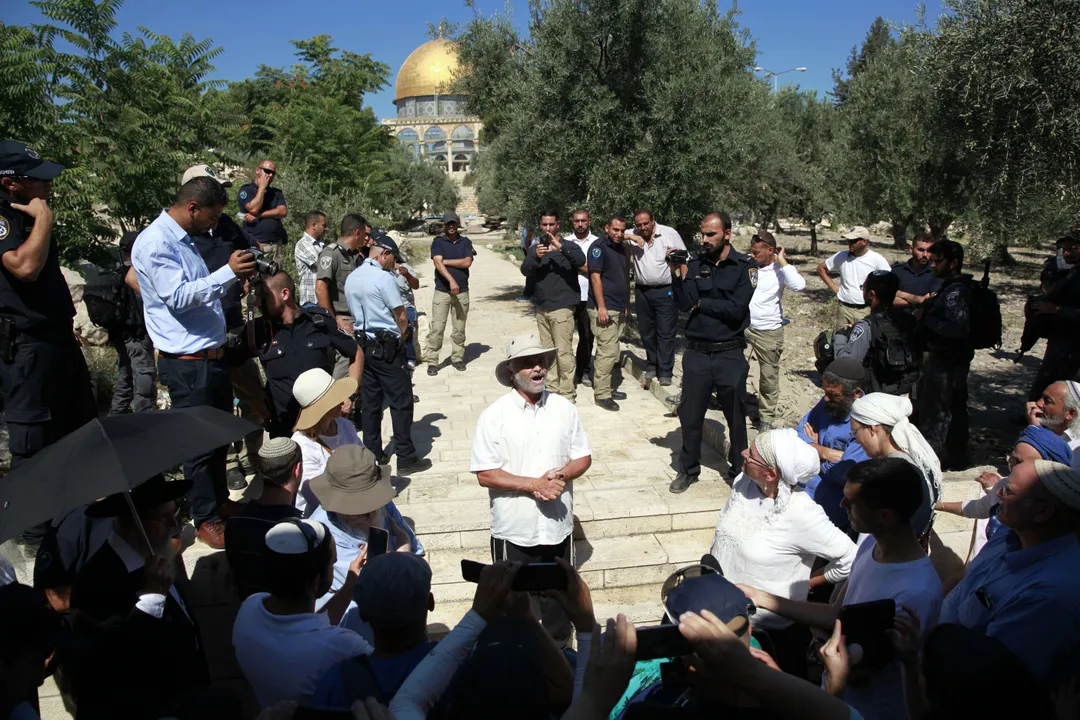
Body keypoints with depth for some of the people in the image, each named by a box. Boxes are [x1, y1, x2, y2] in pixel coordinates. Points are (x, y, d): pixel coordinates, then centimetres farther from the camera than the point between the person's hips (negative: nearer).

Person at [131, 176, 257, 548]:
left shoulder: (183, 239, 15)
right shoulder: (155, 242, -15)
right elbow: (178, 297, -25)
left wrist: (234, 275, 10)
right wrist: (228, 272, -27)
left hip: (213, 355, 10)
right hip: (188, 363, -9)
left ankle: (220, 502, 35)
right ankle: (207, 519, 15)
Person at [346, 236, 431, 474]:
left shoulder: (351, 279, 8)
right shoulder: (383, 278, -15)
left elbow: (355, 313, 14)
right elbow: (401, 318, -11)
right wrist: (399, 335, 9)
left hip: (363, 345, 8)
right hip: (386, 347, -8)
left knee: (369, 401, 12)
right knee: (401, 402, 0)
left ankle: (372, 455, 19)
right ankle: (406, 459, 4)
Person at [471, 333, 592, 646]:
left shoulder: (564, 408, -3)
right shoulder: (495, 415, -13)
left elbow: (583, 457, 4)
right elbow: (485, 474, -14)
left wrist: (561, 475, -17)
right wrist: (534, 484, -21)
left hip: (558, 526, 3)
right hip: (515, 529, -3)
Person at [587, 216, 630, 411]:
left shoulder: (622, 247, 15)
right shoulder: (599, 247, -10)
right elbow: (595, 277, -15)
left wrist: (626, 304, 19)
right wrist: (601, 307, -20)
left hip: (619, 308, 8)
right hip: (604, 308, -8)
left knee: (610, 351, 13)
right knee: (608, 351, -10)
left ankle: (606, 388, 21)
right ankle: (601, 394, -3)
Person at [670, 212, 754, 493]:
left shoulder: (745, 267, -5)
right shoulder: (695, 265, 4)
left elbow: (736, 309, -16)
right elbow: (684, 304, -5)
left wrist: (701, 304, -8)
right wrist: (678, 274, -14)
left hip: (730, 354, -2)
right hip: (696, 353, 2)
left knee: (736, 417, 11)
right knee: (689, 415, 9)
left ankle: (739, 470, 29)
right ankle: (688, 469, 27)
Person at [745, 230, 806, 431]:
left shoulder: (782, 269, -8)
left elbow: (799, 286, -26)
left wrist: (782, 261, -20)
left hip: (768, 332, -2)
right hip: (741, 325, 2)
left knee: (769, 377, 9)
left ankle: (766, 418, 25)